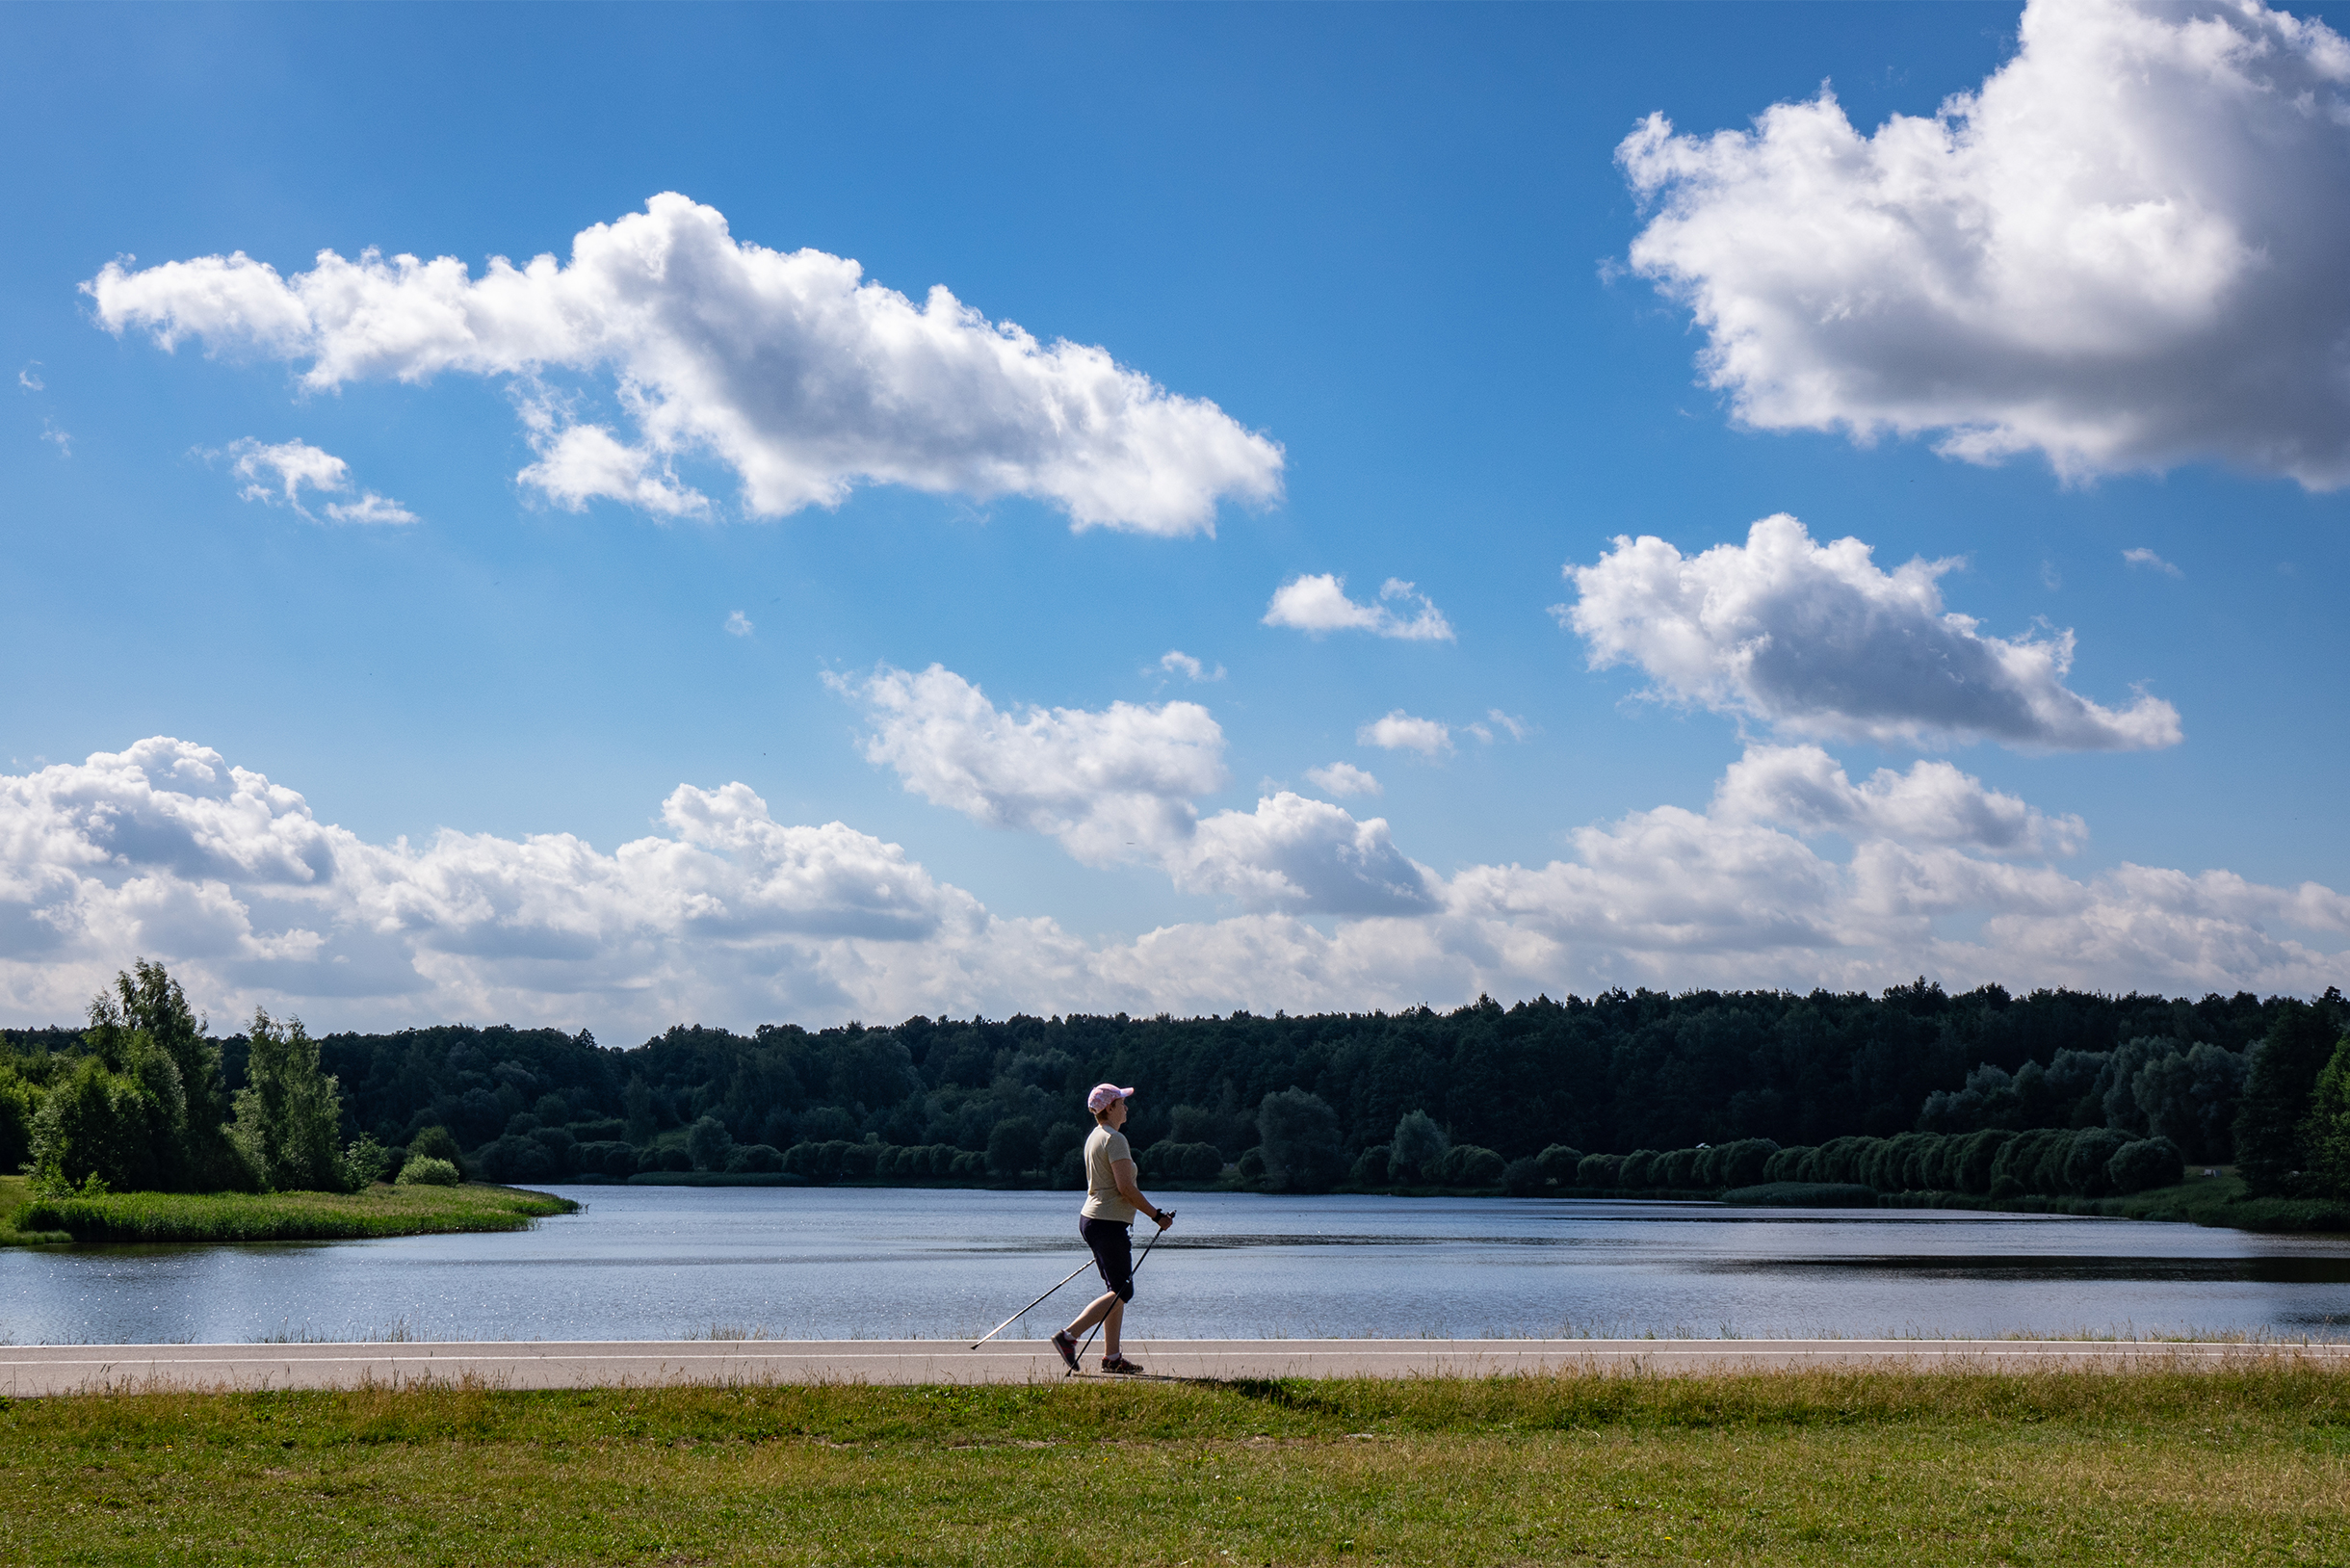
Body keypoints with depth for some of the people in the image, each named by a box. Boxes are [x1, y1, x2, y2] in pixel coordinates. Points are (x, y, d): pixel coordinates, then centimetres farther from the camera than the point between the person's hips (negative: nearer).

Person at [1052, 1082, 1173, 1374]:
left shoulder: (1094, 1137, 15)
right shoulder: (1114, 1139, -15)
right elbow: (1125, 1187, -21)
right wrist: (1157, 1215, -14)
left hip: (1091, 1219, 10)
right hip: (1109, 1225, -10)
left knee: (1117, 1289, 12)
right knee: (1122, 1291, -7)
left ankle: (1111, 1356, 11)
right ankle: (1069, 1336, -12)